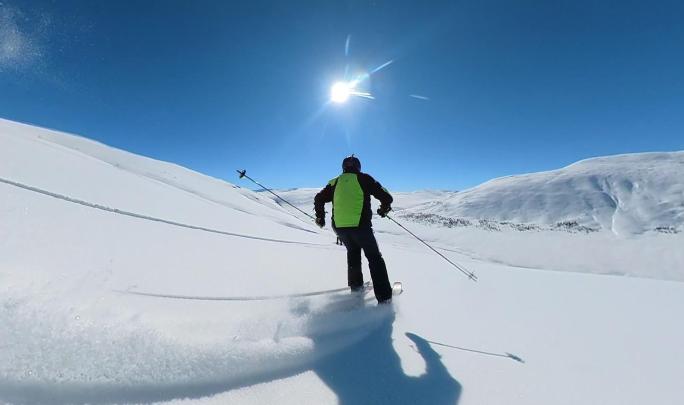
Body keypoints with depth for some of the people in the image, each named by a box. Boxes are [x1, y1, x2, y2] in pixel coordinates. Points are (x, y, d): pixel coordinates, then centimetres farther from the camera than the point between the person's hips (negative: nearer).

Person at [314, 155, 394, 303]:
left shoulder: (335, 182, 14)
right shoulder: (364, 178, 5)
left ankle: (355, 285, 35)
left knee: (353, 252, 29)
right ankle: (384, 297, 5)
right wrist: (384, 209, 21)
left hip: (339, 227, 4)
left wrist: (320, 217, 26)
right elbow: (386, 197, 2)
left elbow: (319, 199, 13)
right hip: (360, 225, -3)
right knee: (374, 258, 10)